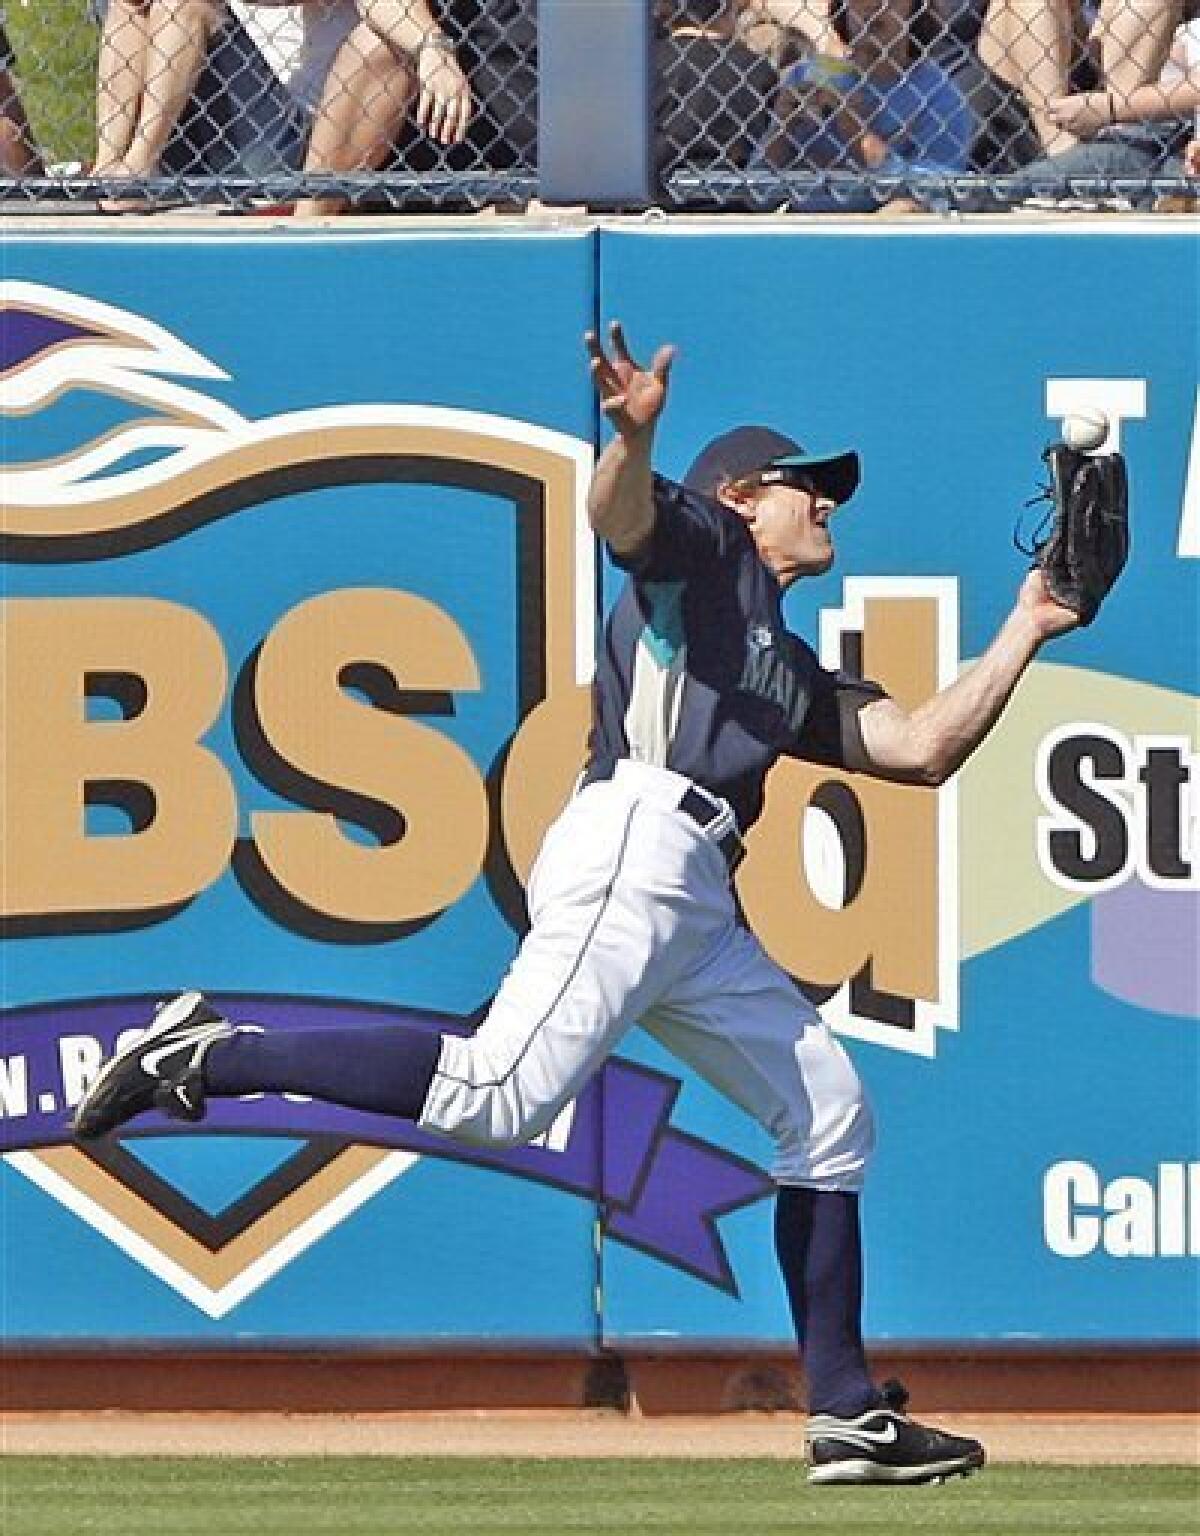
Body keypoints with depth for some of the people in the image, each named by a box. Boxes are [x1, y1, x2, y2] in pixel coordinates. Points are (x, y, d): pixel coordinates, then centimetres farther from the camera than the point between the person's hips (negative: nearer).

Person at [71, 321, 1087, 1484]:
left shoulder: (794, 677, 33)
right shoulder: (699, 542, 11)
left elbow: (923, 747, 28)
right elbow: (622, 513, -12)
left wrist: (1022, 634, 28)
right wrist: (633, 434, -33)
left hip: (701, 909, 9)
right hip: (634, 848, -9)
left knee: (828, 1115, 8)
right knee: (497, 1099, -25)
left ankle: (847, 1416, 9)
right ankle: (209, 1056, -17)